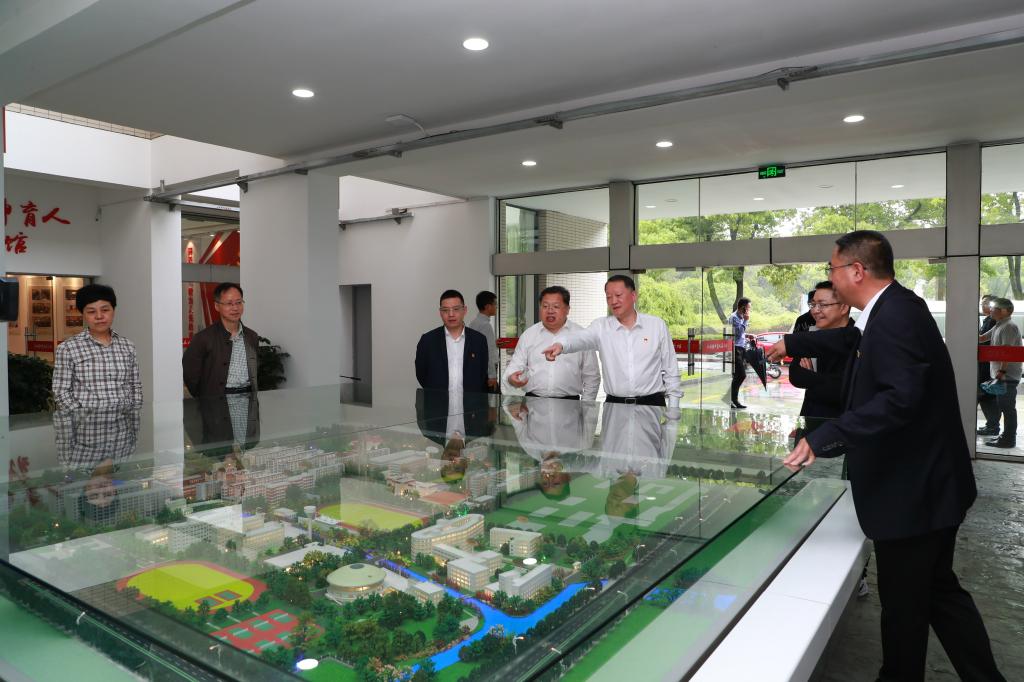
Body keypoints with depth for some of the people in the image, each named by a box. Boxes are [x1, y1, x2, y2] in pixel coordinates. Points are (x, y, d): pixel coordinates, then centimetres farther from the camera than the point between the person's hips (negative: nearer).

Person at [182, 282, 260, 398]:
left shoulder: (252, 337, 13)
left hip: (247, 397, 3)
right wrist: (205, 401, 3)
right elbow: (189, 374, 1)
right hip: (216, 401, -3)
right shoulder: (203, 338, -2)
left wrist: (253, 398, 11)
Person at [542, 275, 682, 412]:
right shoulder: (601, 326, 2)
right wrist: (561, 344, -40)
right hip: (614, 404, 1)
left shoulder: (657, 325, 3)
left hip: (652, 404, 0)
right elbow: (579, 337, -18)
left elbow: (670, 367, 6)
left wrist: (673, 406, 3)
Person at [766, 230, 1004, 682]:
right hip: (926, 482, 10)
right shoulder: (892, 309, 7)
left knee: (903, 601, 8)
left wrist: (823, 438, -37)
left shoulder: (896, 315, -24)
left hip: (914, 489, -10)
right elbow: (854, 339, 27)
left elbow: (900, 398, -35)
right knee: (937, 590, 21)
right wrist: (792, 344, 35)